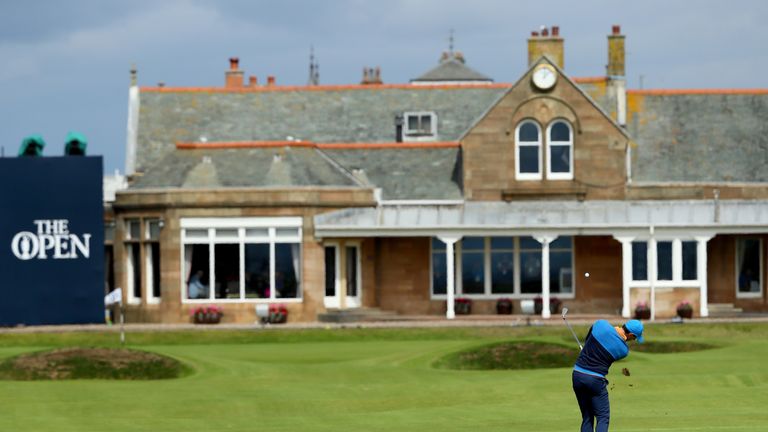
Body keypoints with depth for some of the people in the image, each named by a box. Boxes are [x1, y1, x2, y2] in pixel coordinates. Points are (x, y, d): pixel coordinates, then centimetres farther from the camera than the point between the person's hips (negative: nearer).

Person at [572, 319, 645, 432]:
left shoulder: (600, 324, -3)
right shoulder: (624, 350, -8)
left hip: (577, 375, 5)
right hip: (595, 380, -5)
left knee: (587, 418, 14)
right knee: (603, 418, 4)